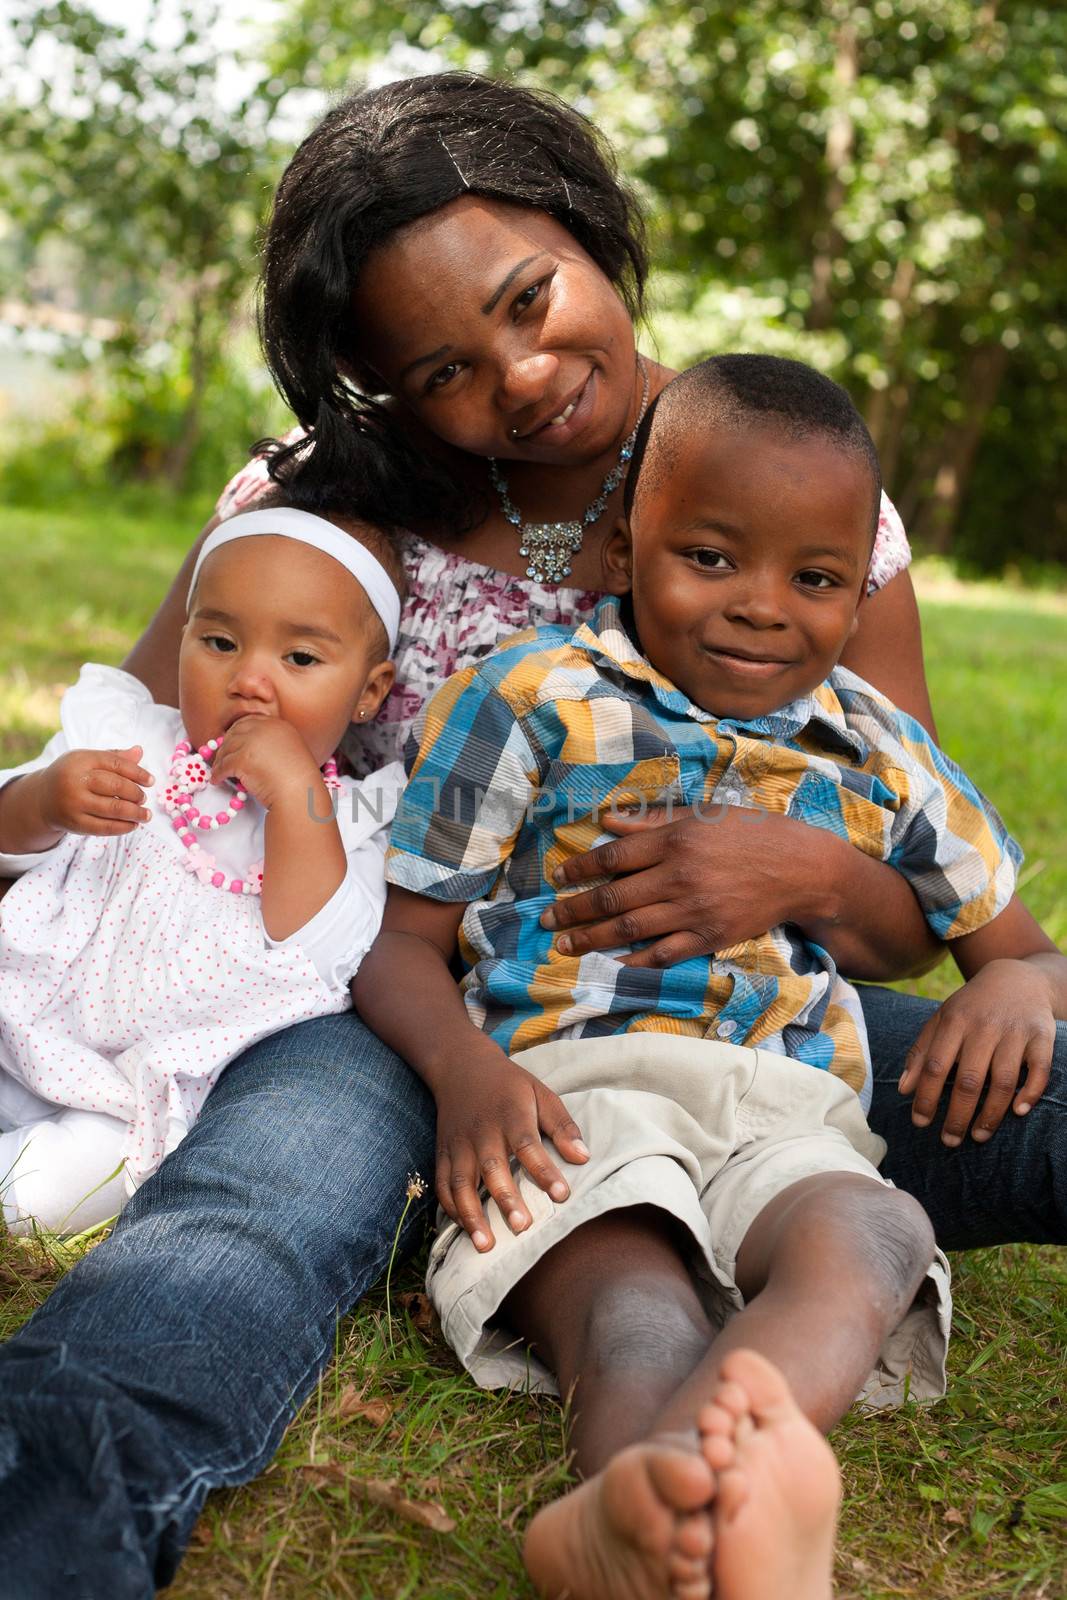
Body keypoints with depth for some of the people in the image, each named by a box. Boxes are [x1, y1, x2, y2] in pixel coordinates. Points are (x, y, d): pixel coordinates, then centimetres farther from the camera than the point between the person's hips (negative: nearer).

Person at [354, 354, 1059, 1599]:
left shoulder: (882, 756, 20)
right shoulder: (535, 699, 10)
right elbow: (401, 938, 9)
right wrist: (462, 1067, -14)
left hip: (791, 1112, 2)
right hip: (571, 1088, -1)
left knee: (861, 1241, -35)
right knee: (638, 1323, -35)